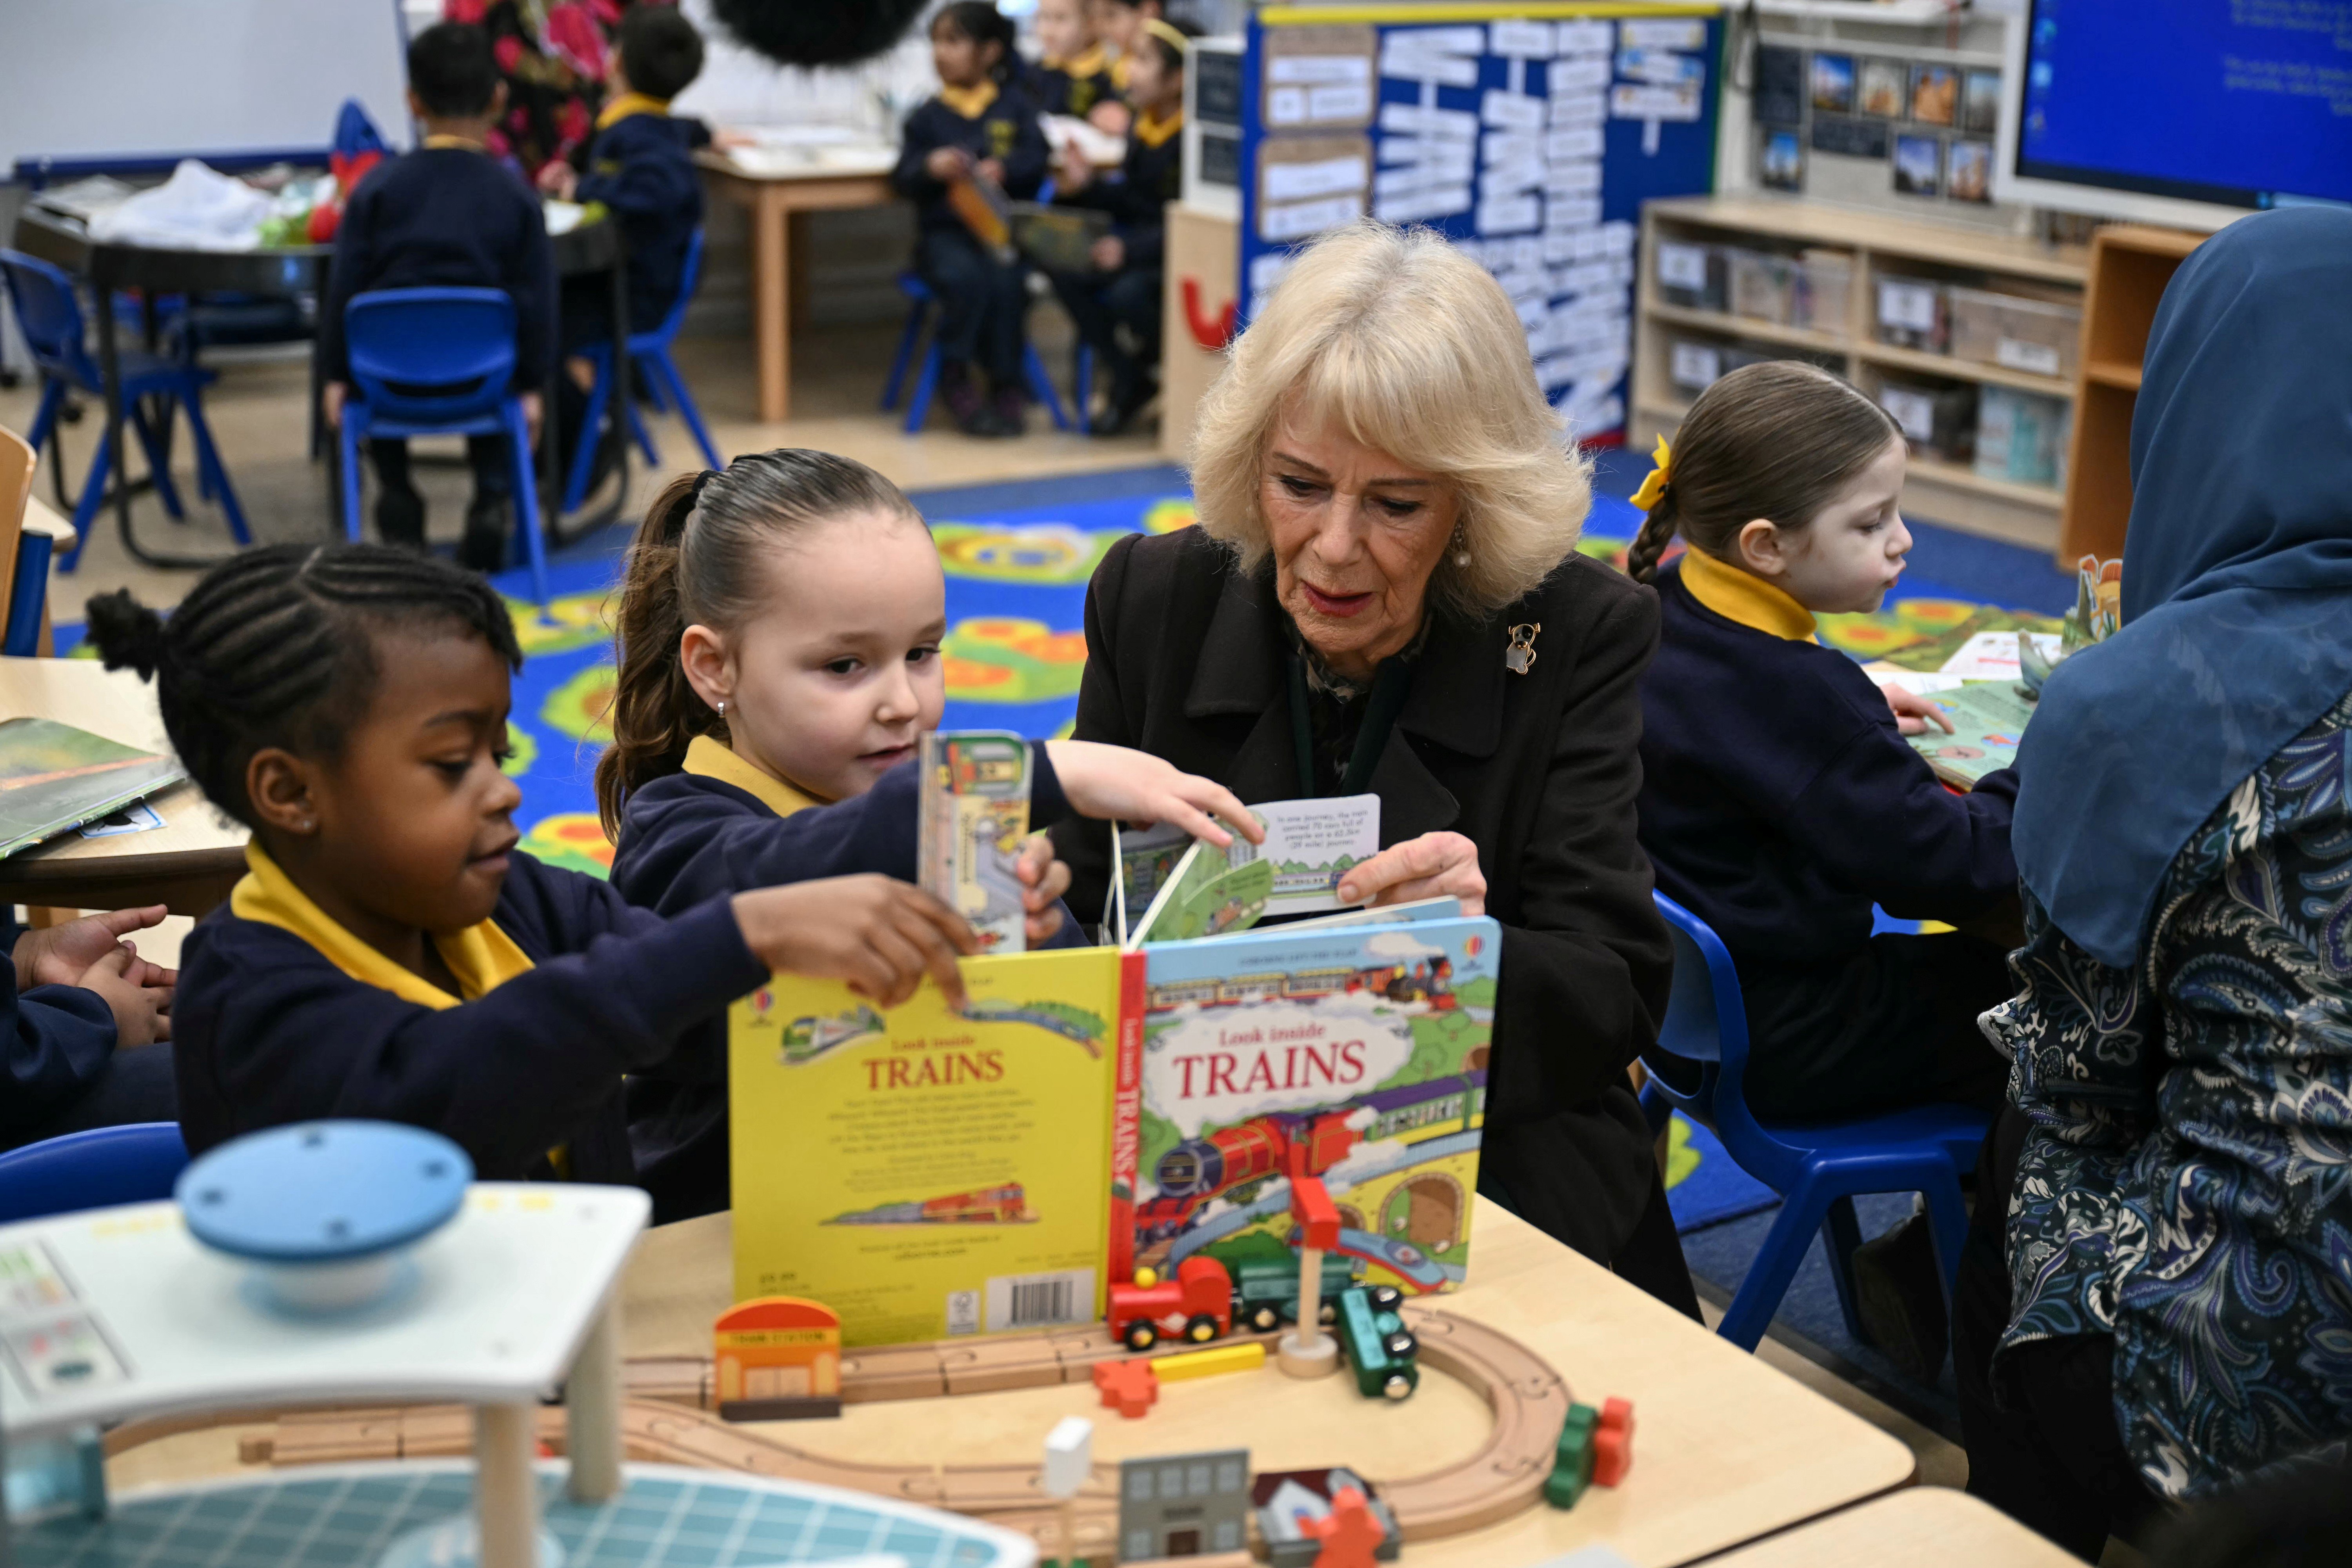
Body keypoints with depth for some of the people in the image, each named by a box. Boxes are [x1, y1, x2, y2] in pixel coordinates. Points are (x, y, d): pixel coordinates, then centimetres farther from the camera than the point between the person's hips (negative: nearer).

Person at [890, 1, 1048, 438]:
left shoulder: (1014, 106, 11)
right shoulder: (927, 115, 9)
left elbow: (1036, 157, 1)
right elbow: (902, 179, 3)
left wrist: (1002, 169, -19)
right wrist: (930, 168, -19)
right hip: (944, 232, 0)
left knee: (1004, 282, -30)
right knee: (965, 278, -32)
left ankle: (1007, 385, -12)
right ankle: (956, 379, -12)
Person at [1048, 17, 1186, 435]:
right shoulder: (1143, 127, 7)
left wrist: (1130, 249, -34)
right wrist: (1088, 187, -2)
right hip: (1149, 244, 8)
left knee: (1128, 294, -33)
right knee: (1069, 275, -13)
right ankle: (1132, 380, 1)